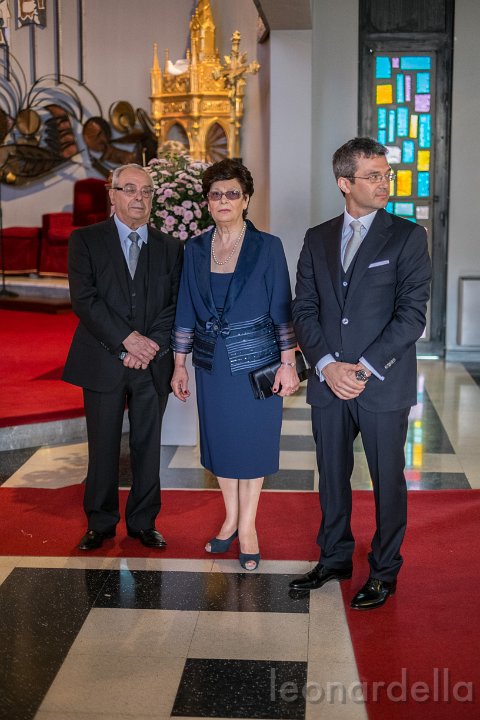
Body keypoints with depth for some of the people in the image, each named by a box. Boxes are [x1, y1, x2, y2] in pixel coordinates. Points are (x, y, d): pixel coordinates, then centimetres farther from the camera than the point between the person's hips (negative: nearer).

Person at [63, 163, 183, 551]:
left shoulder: (170, 247, 10)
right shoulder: (85, 240, 2)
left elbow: (176, 305, 4)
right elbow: (84, 299, -9)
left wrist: (151, 347, -11)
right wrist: (127, 339, -17)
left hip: (153, 364, 2)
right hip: (103, 362, -2)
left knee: (148, 446, 8)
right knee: (104, 447, 5)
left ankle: (143, 522, 20)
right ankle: (101, 523, 19)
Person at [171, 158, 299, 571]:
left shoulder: (267, 247, -5)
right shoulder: (196, 250, 4)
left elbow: (282, 308, -5)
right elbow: (186, 310, 8)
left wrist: (288, 363, -9)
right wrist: (179, 364, 7)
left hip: (256, 358, -3)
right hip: (212, 361, 3)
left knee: (253, 439, 4)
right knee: (220, 439, 11)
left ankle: (248, 526, 17)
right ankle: (231, 519, 28)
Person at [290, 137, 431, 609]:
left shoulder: (407, 237, -2)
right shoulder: (318, 238, 9)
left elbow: (412, 313, -9)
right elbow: (304, 309, 6)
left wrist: (365, 367, -15)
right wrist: (327, 365, -9)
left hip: (384, 385, -3)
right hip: (328, 382, 3)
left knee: (387, 480, 7)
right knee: (332, 476, 14)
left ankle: (384, 571, 24)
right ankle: (334, 558, 32)